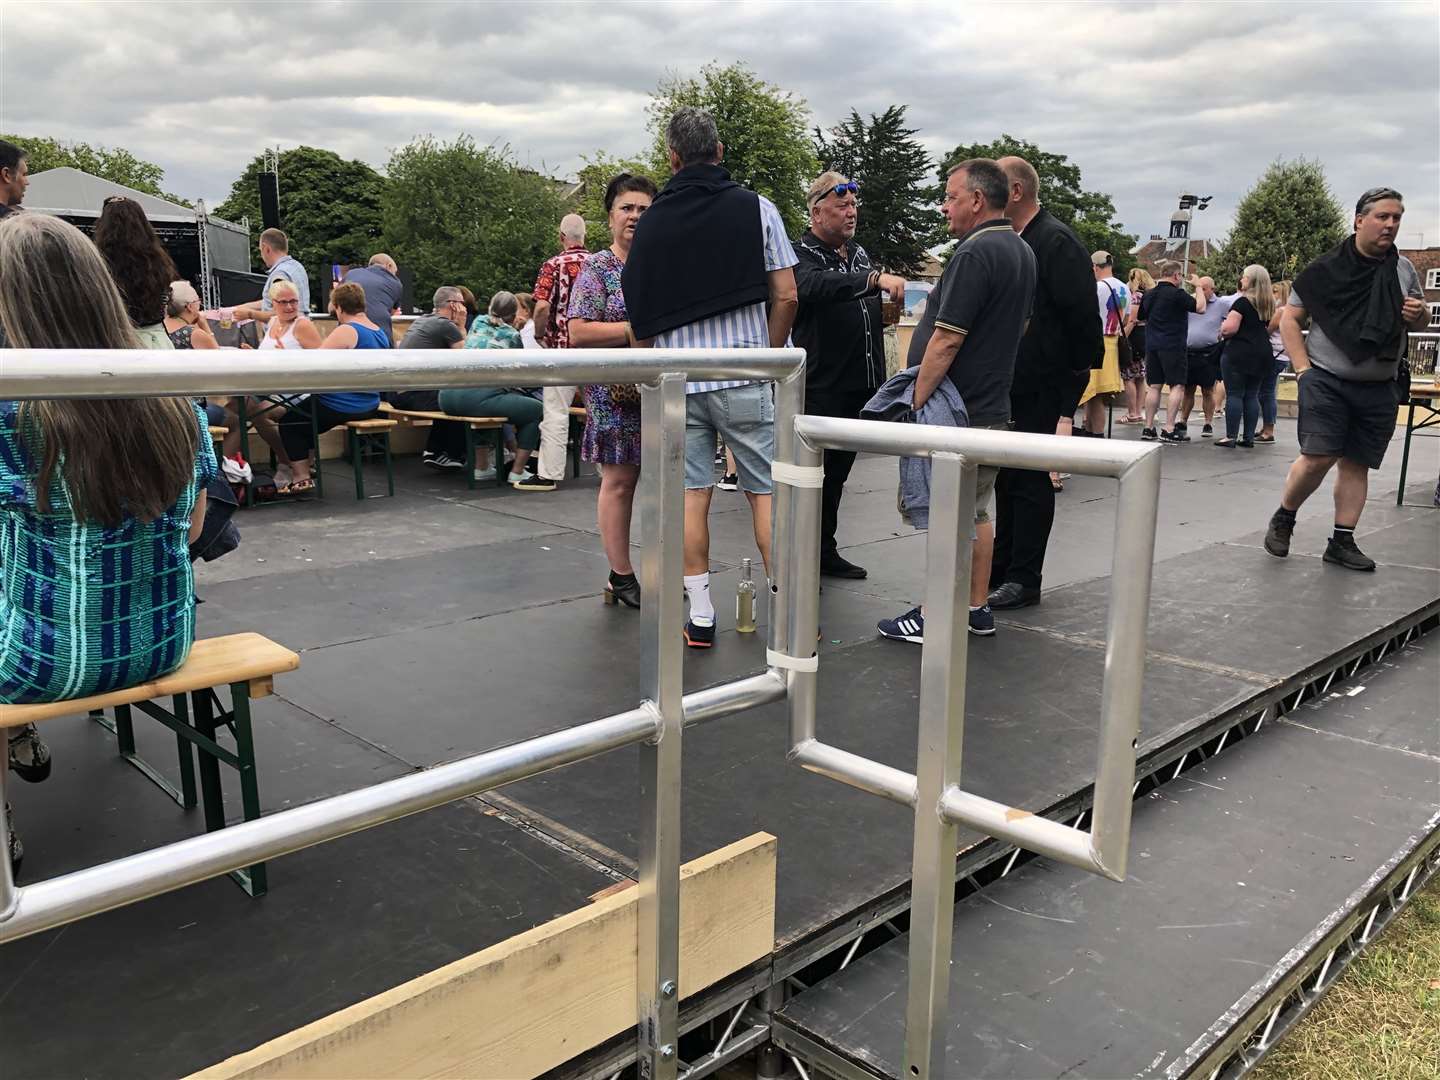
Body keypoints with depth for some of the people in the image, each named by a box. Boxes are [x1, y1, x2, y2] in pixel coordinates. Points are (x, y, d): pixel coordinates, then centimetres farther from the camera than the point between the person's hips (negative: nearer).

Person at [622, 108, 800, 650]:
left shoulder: (652, 222, 6)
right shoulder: (756, 209, 2)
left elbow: (641, 317, 6)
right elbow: (785, 296, -2)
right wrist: (770, 355, 10)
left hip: (677, 380, 2)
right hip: (744, 377, -1)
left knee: (691, 494, 6)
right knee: (766, 491, 4)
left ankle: (700, 616, 9)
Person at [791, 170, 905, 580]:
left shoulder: (859, 254, 16)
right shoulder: (801, 255, -9)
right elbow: (816, 285, -33)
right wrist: (875, 278, -45)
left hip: (859, 385, 8)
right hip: (821, 388, -8)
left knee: (837, 474, 16)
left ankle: (826, 551, 27)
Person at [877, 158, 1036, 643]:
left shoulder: (975, 254, -18)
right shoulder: (1023, 253, 13)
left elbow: (947, 340, -23)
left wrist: (915, 402, -19)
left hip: (958, 410, -10)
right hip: (993, 406, 10)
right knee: (976, 512, 16)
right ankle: (977, 608, 23)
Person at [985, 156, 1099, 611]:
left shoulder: (1056, 241, -13)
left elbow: (1080, 313, -18)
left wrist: (1077, 371, -14)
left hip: (1042, 386, -9)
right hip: (1009, 382, 9)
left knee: (1029, 480, -2)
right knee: (1007, 477, 14)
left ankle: (1023, 580, 7)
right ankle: (1001, 569, 25)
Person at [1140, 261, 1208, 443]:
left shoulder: (1149, 295, 9)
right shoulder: (1177, 294, -11)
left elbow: (1143, 317, 22)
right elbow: (1200, 307, -10)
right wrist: (1198, 286, 2)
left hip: (1152, 345, 7)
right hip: (1173, 345, -7)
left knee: (1154, 386, 10)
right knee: (1177, 387, -3)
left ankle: (1148, 428, 9)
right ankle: (1169, 430, -10)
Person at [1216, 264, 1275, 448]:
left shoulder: (1242, 302, -12)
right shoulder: (1269, 304, 12)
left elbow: (1230, 328, -18)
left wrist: (1222, 330, 2)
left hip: (1238, 353, -7)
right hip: (1262, 353, 7)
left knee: (1234, 394, -4)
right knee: (1252, 396, 10)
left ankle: (1231, 437, -4)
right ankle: (1249, 437, 10)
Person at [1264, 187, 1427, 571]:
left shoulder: (1404, 270, 10)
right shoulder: (1326, 268, -3)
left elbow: (1420, 322, 22)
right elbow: (1289, 319, 0)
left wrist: (1419, 315, -4)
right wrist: (1302, 369, -9)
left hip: (1378, 390, 4)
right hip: (1326, 381, -4)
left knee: (1357, 464, 5)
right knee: (1318, 457, -14)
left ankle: (1342, 542, 12)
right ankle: (1283, 519, 8)